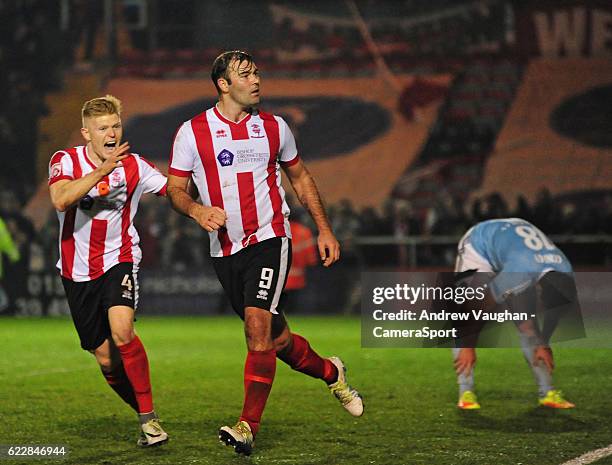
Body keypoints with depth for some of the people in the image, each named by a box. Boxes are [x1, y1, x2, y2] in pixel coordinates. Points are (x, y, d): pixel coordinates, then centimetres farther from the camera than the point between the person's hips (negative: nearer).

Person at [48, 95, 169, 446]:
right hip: (78, 270, 2)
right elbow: (61, 200, -27)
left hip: (119, 260, -1)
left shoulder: (134, 166, -3)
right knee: (106, 360, 5)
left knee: (122, 332, -28)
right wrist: (102, 170, -34)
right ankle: (145, 415, 27)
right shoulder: (66, 161, -7)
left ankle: (149, 417, -16)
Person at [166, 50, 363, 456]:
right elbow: (175, 190, 2)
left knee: (259, 327, -20)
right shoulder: (192, 132, -1)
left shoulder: (273, 127, 5)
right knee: (275, 337, 10)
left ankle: (249, 427, -20)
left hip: (269, 240, -1)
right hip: (225, 251, 1)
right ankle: (330, 373, 39)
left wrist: (324, 229, 14)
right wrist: (198, 211, -20)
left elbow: (300, 177, 18)